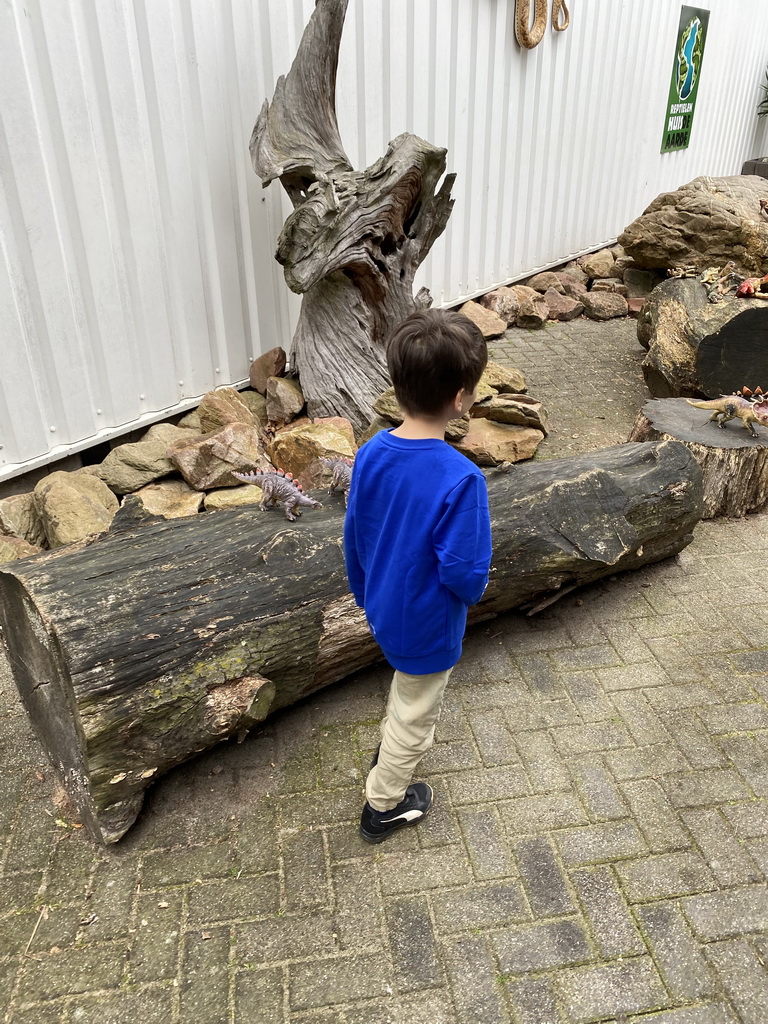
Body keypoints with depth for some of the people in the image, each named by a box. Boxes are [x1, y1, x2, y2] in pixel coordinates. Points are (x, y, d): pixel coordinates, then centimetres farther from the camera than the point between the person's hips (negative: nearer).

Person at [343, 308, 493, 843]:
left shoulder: (371, 454, -13)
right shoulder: (461, 479, -33)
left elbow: (354, 538, -2)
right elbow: (465, 573, -29)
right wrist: (472, 589, -5)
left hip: (384, 608, 6)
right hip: (428, 623, -6)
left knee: (410, 682, 35)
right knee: (415, 712, 20)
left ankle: (393, 749, 60)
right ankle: (384, 806, 42)